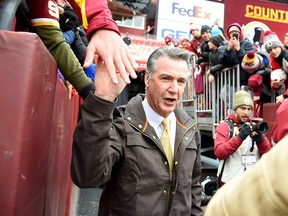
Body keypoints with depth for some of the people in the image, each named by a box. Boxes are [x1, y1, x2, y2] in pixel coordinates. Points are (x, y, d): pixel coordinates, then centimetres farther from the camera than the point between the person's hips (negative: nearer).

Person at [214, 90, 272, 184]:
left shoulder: (256, 127, 9)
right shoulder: (224, 127, -2)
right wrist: (239, 137, -25)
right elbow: (219, 153, -15)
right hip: (230, 183, -3)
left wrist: (261, 140, -17)